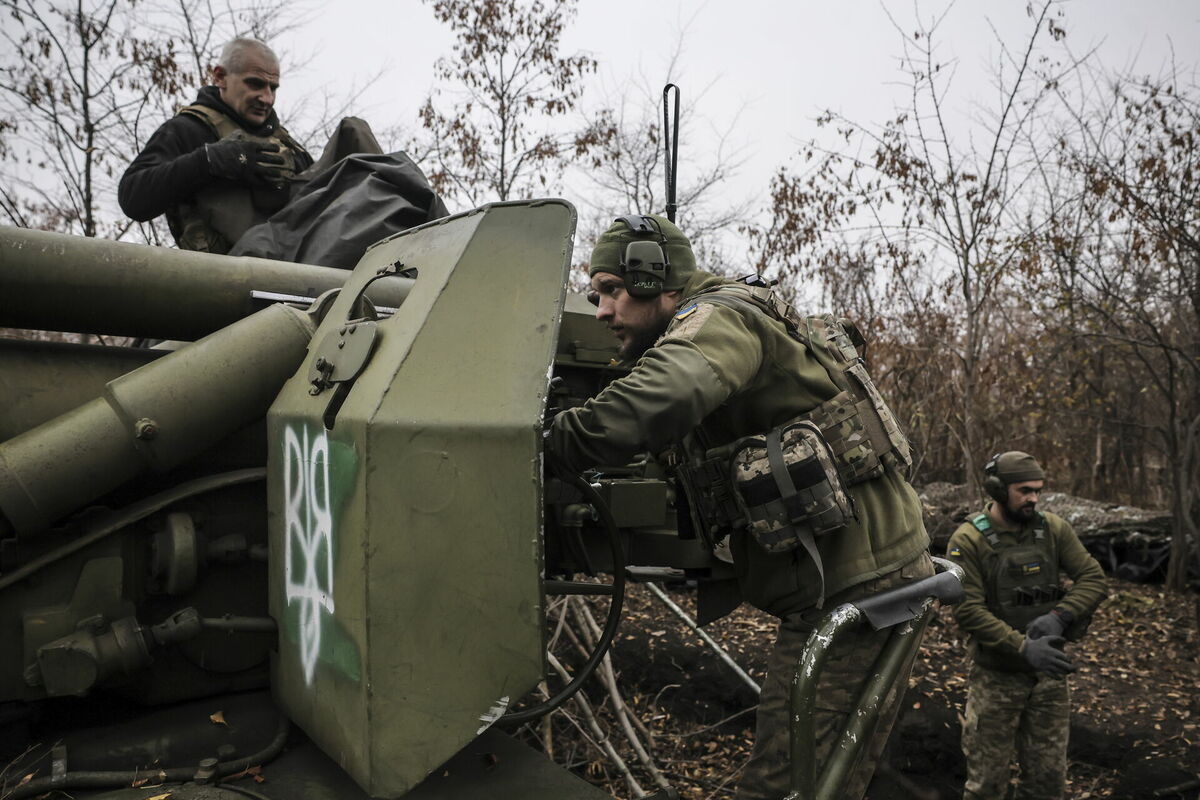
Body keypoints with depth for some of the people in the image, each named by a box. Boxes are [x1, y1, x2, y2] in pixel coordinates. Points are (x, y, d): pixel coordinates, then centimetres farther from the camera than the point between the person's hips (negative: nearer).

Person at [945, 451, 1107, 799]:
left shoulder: (1053, 529, 1)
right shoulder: (969, 540, -12)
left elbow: (1093, 579, -3)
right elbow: (968, 610, -19)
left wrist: (1059, 616, -20)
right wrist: (1024, 648, -26)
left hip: (1049, 671, 4)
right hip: (997, 676, -4)